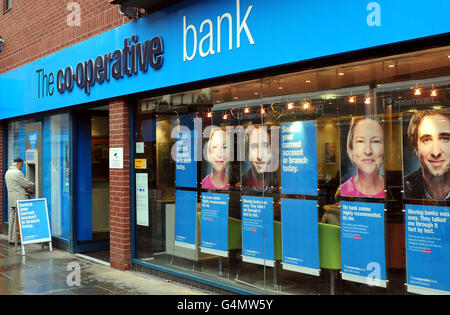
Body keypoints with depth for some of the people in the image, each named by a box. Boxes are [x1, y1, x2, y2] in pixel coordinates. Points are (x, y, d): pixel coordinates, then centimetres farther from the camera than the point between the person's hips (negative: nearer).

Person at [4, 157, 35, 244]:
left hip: (11, 200, 9)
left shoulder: (8, 172, 16)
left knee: (12, 218, 12)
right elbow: (27, 184, -12)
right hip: (19, 199, -9)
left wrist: (27, 190, 20)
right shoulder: (17, 173, -15)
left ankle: (11, 239, 15)